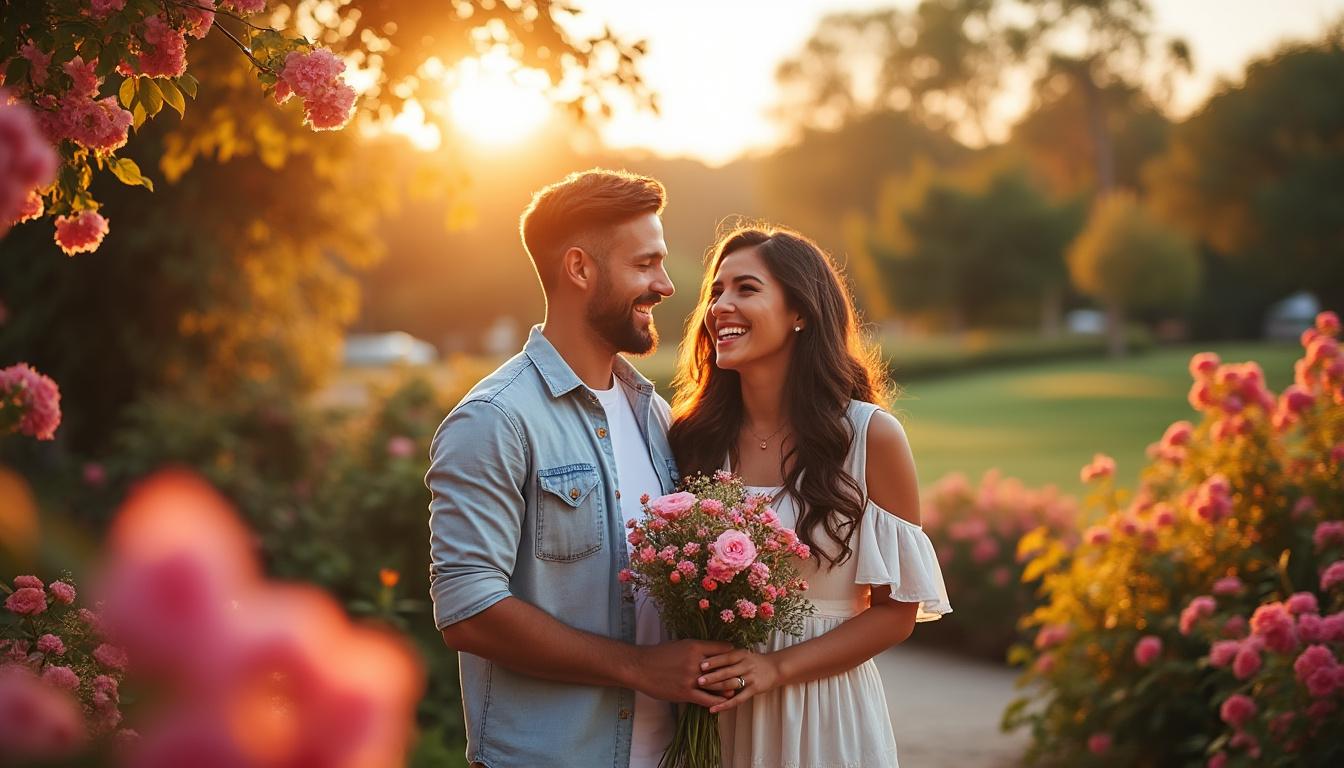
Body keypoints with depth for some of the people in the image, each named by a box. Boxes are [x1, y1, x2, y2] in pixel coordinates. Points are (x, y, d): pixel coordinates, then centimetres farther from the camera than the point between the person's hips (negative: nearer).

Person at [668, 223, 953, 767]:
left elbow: (896, 610, -6)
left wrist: (778, 667, -17)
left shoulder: (870, 436, -8)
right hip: (716, 714, 3)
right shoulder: (692, 435, 0)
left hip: (824, 710, -2)